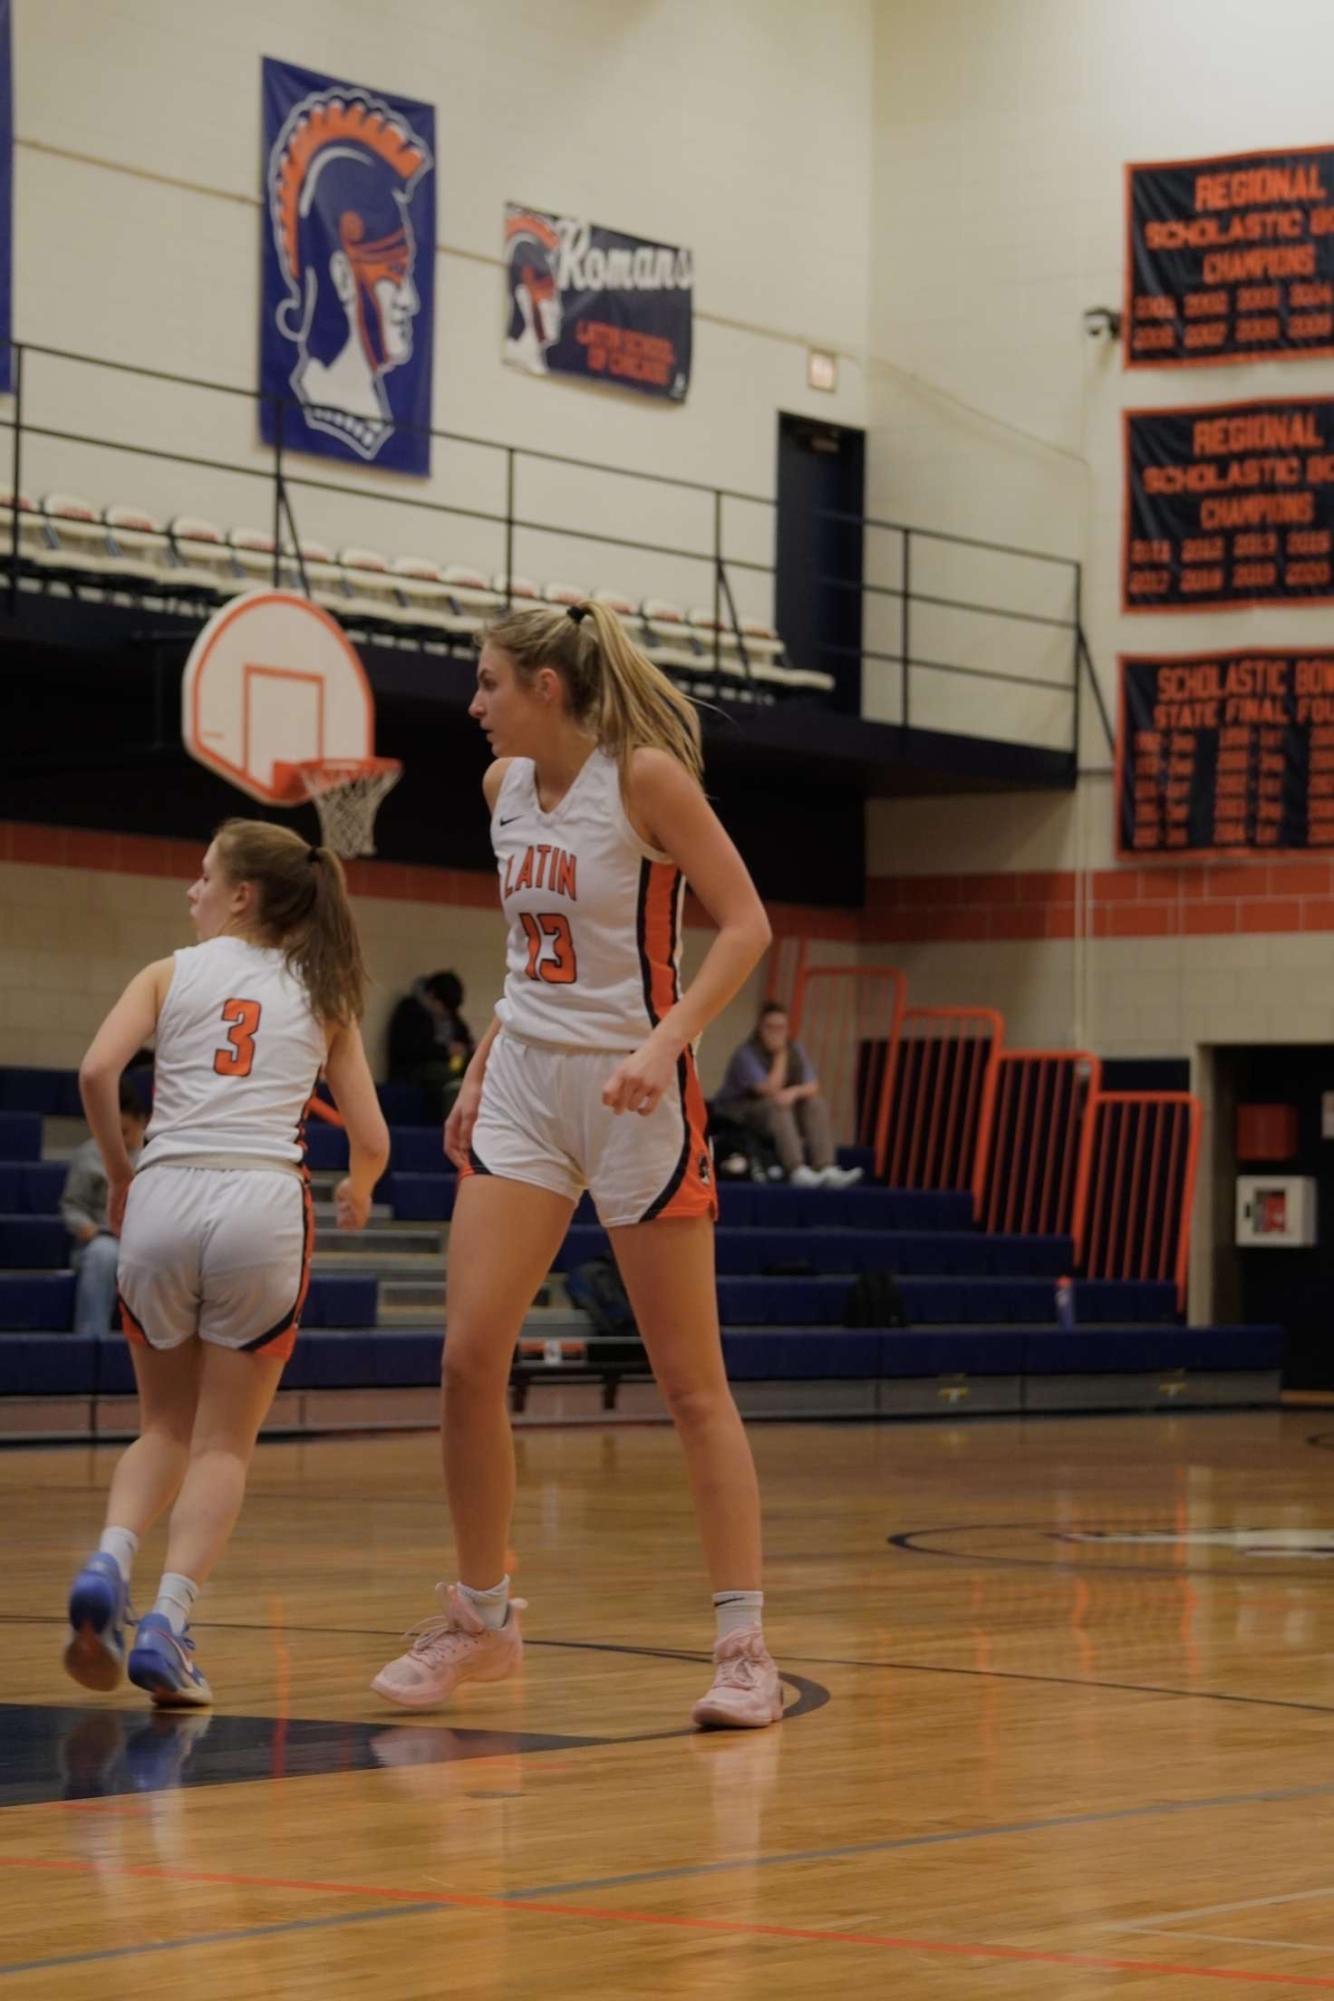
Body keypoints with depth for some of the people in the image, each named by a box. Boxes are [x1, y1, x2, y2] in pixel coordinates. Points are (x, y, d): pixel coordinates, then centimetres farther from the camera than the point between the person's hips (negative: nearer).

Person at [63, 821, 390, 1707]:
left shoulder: (171, 974, 12)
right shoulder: (322, 995, 15)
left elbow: (97, 1070, -5)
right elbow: (371, 1141, 11)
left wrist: (118, 1171, 10)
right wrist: (358, 1194, 33)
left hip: (163, 1198, 1)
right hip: (263, 1201, -1)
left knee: (167, 1427, 18)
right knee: (224, 1443, 7)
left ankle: (110, 1563, -8)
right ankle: (169, 1620, -11)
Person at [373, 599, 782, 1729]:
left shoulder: (645, 775, -12)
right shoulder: (505, 785, 8)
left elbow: (746, 924, -15)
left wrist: (665, 1040, -26)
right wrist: (482, 1071, 15)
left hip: (635, 1093, -6)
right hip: (525, 1084, 6)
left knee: (691, 1381, -2)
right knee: (469, 1356, -4)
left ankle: (746, 1645, 3)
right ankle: (481, 1621, 11)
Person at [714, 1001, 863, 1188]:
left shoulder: (795, 1050, 2)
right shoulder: (747, 1053, -17)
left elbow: (813, 1087, -6)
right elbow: (771, 1090, -25)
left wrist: (794, 1092, -28)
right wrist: (780, 1056, -20)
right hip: (737, 1112, -6)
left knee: (817, 1105, -16)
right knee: (776, 1106, -34)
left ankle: (826, 1168, -32)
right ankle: (798, 1171, -47)